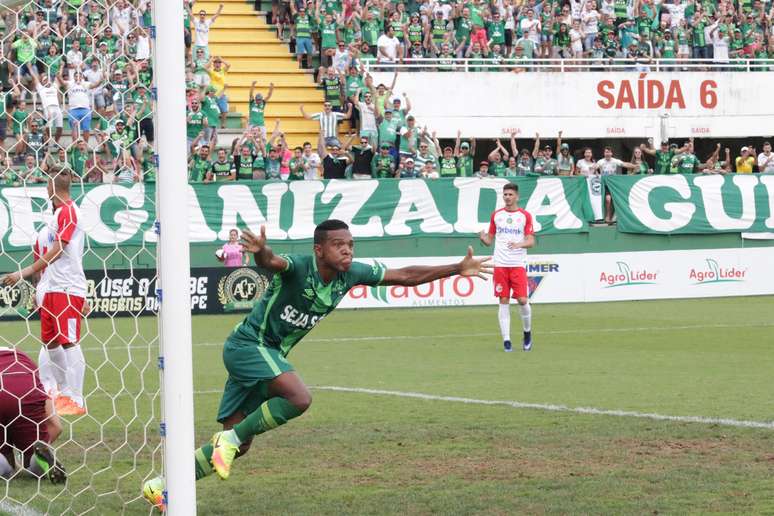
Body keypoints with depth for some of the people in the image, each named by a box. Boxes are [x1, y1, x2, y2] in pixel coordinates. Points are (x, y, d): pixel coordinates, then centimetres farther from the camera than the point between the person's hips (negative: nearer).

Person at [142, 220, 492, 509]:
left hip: (269, 354, 8)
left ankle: (162, 485, 14)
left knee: (238, 444, 6)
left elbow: (405, 276, 3)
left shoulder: (351, 274, -3)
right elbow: (270, 262, -47)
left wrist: (457, 269, -1)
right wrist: (261, 251, -72)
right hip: (248, 345, -8)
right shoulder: (298, 267, -24)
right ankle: (231, 438, -13)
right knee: (299, 398, -29)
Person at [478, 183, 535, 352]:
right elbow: (489, 240, 13)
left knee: (522, 300, -9)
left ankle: (527, 333, 15)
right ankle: (506, 340, 0)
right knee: (504, 301, -2)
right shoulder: (496, 215, 10)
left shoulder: (525, 216, 4)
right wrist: (483, 238, -10)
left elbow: (531, 241, -1)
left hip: (518, 264, -2)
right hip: (500, 264, 2)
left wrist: (519, 244, -21)